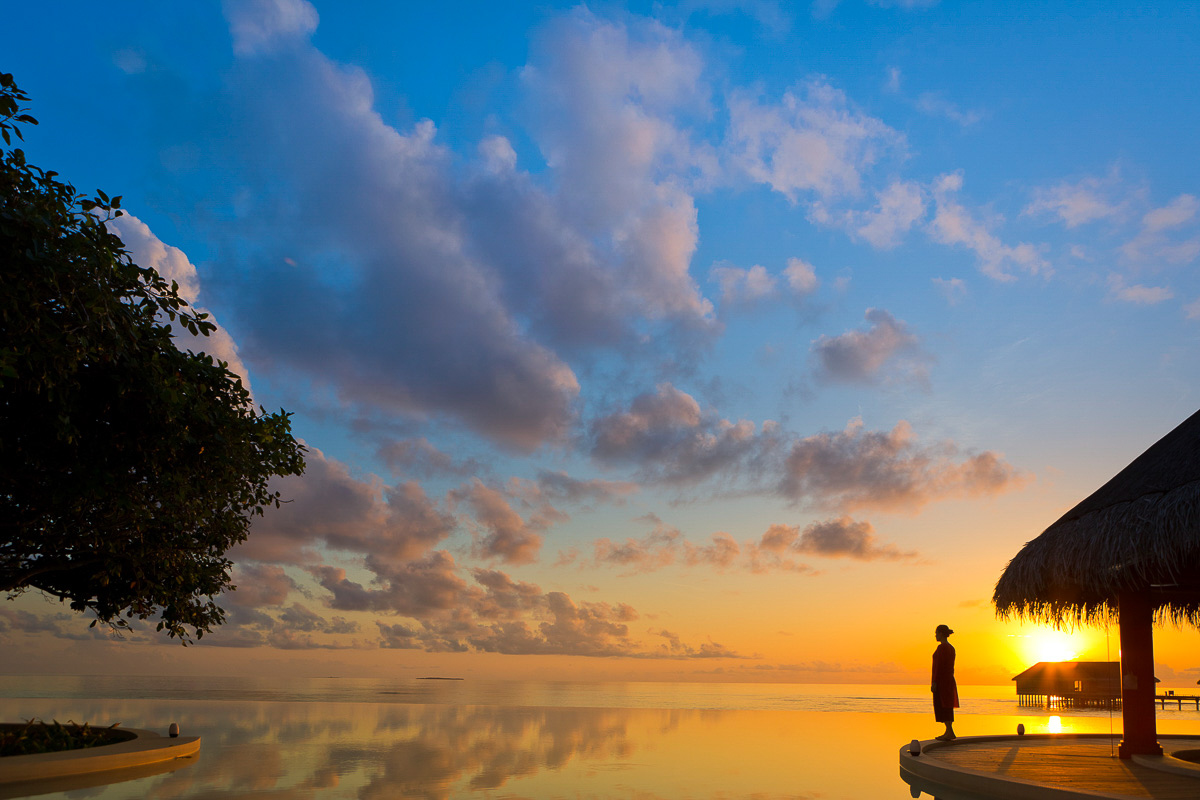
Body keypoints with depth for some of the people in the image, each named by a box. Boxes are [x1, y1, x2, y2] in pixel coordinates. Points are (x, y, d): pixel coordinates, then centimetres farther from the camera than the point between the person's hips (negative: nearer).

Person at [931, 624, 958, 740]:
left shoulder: (941, 647, -16)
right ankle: (948, 732, 14)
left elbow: (938, 665, -20)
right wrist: (949, 681, 22)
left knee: (941, 706, -6)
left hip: (941, 680, -9)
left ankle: (950, 732, -10)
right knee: (947, 706, 12)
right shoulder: (951, 647, 13)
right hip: (949, 679, 9)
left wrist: (934, 682, -18)